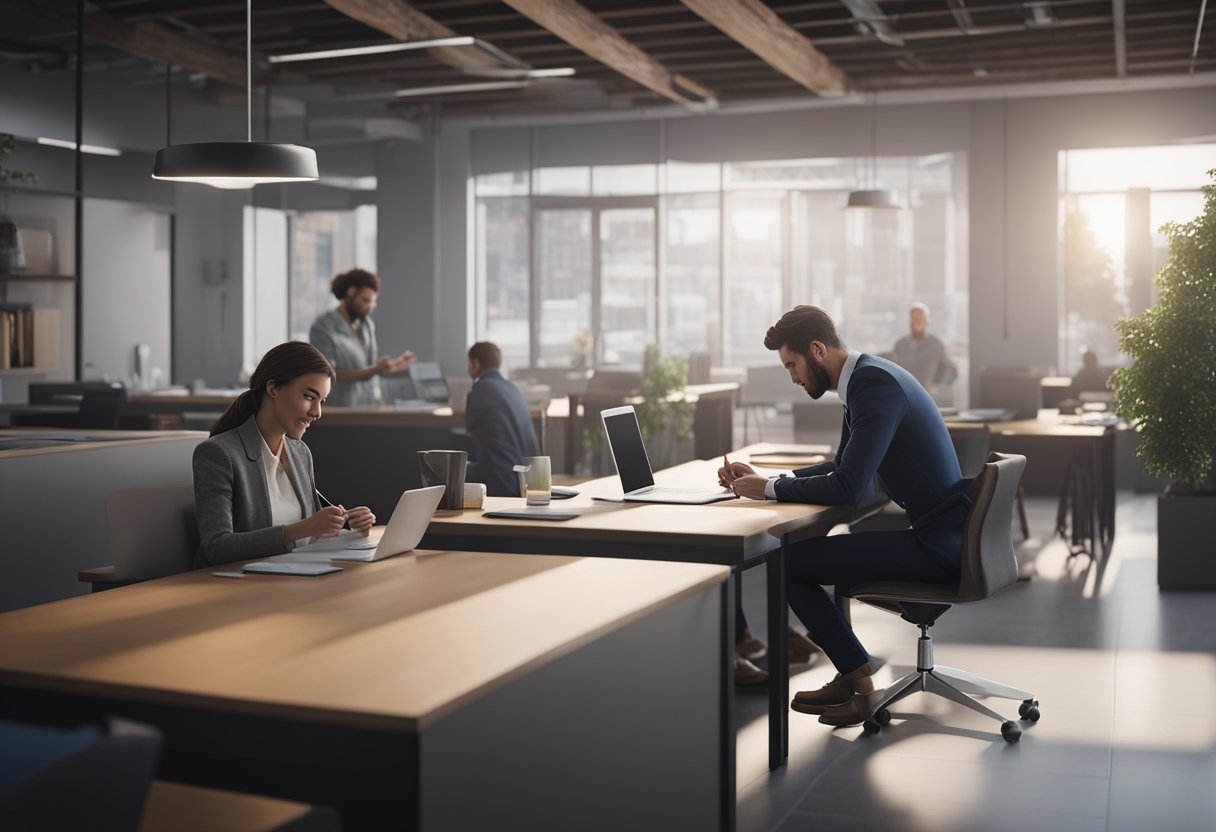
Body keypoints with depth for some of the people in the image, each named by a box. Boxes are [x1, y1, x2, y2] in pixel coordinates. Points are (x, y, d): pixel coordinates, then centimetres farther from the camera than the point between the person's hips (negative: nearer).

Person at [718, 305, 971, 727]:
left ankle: (859, 682, 6)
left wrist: (770, 489, -11)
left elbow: (848, 487, -24)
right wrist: (764, 479, 12)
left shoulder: (876, 384, -18)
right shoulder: (865, 378, 12)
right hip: (945, 534, 10)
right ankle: (851, 676, 23)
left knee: (789, 564, -10)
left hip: (938, 545, -10)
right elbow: (844, 468, 21)